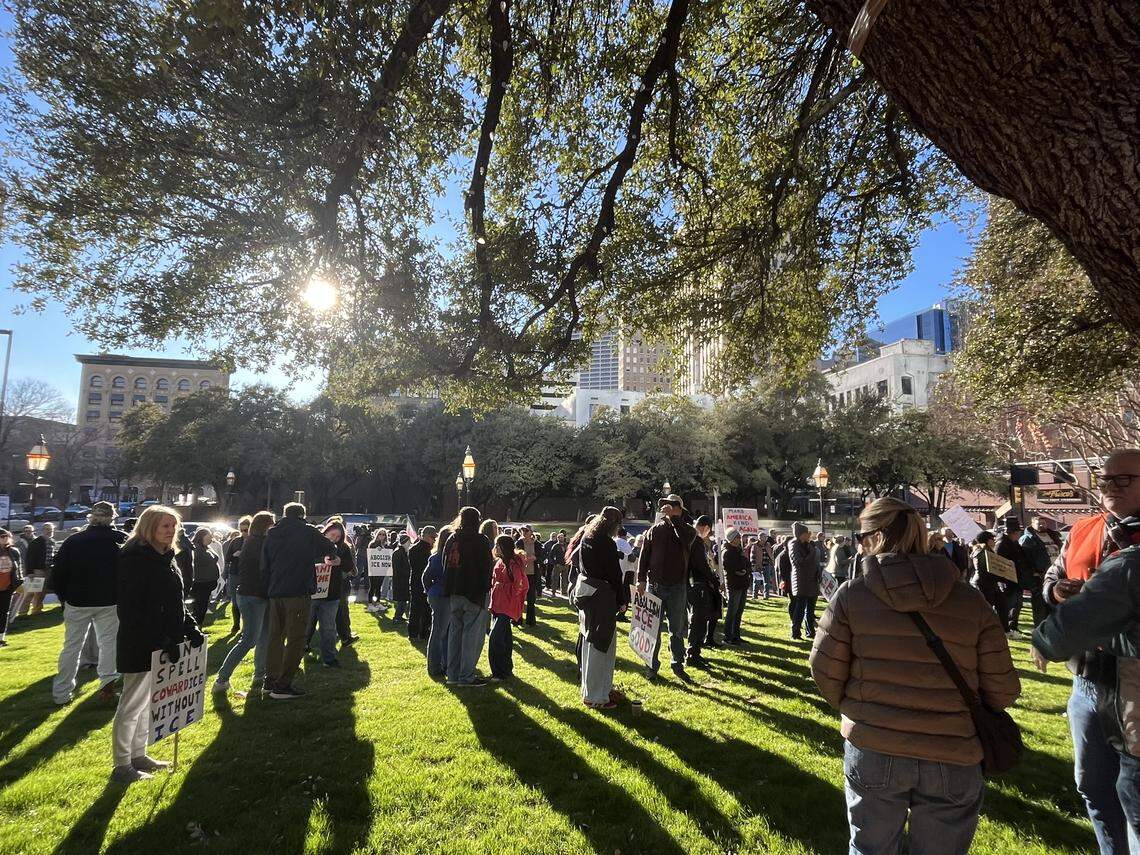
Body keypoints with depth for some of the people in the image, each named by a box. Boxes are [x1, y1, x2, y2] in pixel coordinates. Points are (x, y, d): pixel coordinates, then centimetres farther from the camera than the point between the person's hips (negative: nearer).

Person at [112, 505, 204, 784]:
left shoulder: (164, 558, 11)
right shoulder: (134, 558, -18)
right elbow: (131, 609, -23)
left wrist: (191, 628, 6)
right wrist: (161, 641, -24)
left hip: (163, 644, 9)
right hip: (141, 646, -9)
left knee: (148, 701, 19)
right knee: (133, 704, 3)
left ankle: (138, 756, 32)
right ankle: (122, 766, 16)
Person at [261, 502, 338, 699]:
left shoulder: (271, 535, 12)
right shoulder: (307, 532, -2)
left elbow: (264, 566, 11)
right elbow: (329, 548, 8)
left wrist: (269, 590, 16)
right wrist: (332, 557, 30)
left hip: (275, 593, 6)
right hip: (298, 592, -6)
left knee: (275, 635, 16)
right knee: (295, 638, -1)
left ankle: (270, 681, 21)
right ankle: (283, 686, -1)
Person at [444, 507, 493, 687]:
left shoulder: (452, 539, 11)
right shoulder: (481, 540, -8)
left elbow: (446, 565, 14)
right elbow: (485, 569, -12)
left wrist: (449, 590, 16)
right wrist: (484, 591, -9)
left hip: (454, 594, 6)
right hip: (473, 594, -6)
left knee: (454, 632, 14)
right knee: (472, 635, 0)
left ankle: (453, 675, 20)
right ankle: (466, 677, 3)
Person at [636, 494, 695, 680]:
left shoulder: (685, 529, 1)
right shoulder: (654, 530, 4)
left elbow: (688, 537, -25)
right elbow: (644, 556, 3)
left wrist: (673, 518, -24)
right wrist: (641, 579, -6)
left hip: (677, 587, -1)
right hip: (654, 585, 1)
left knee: (677, 629, 11)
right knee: (653, 628, 8)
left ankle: (678, 664, 24)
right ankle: (653, 665, 19)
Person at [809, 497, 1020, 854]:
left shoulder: (852, 594, -10)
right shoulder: (971, 600, -5)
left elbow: (825, 671, -7)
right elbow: (1003, 690, -2)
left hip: (872, 750, -1)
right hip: (952, 758, 1)